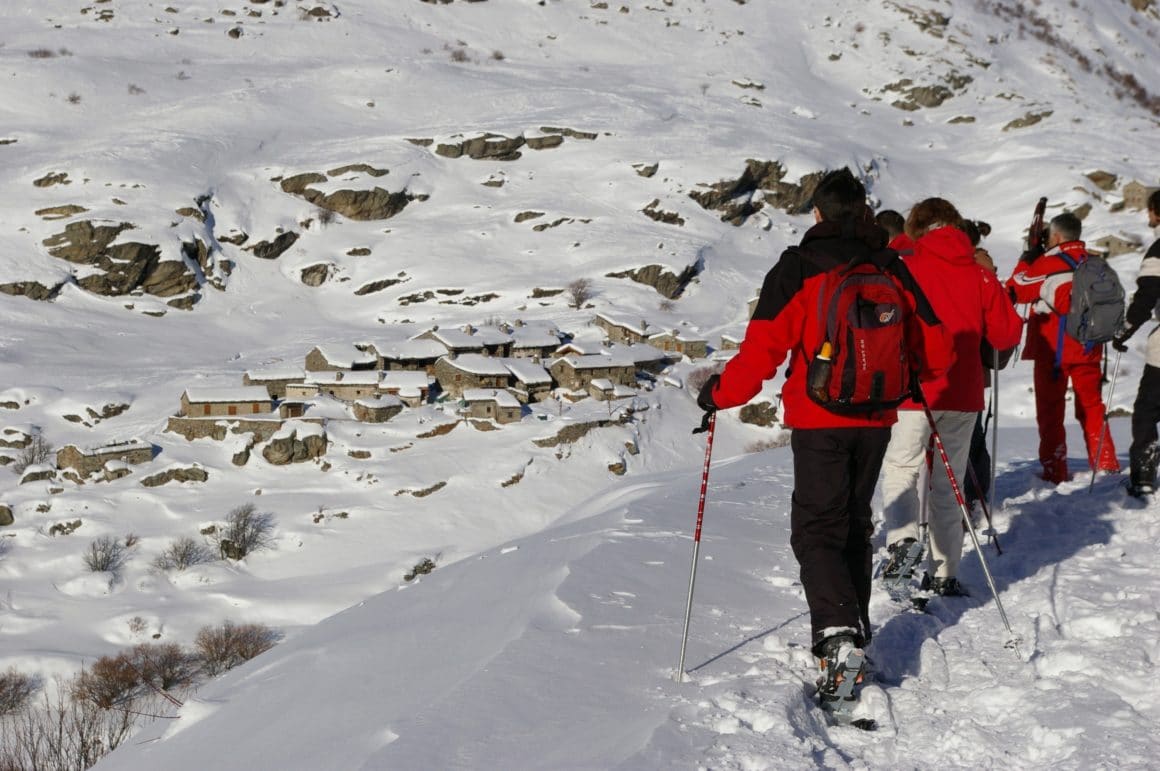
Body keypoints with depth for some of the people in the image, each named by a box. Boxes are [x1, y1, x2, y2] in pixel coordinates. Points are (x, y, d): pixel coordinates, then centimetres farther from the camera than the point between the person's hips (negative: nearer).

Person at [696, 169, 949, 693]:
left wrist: (721, 394, -4)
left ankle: (836, 629, -21)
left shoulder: (799, 267, -8)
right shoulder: (892, 269, 6)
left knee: (816, 529, -1)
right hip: (875, 419, 4)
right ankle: (854, 632, 23)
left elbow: (765, 347, -16)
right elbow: (933, 348, 9)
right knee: (855, 523, 18)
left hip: (818, 419, -4)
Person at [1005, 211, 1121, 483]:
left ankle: (1054, 471, 2)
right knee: (1091, 405, 15)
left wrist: (1025, 262, 10)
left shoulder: (1047, 264, -13)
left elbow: (1015, 290, -4)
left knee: (1050, 410, 4)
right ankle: (1106, 464, 16)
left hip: (1052, 349, -5)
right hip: (1087, 348, 5)